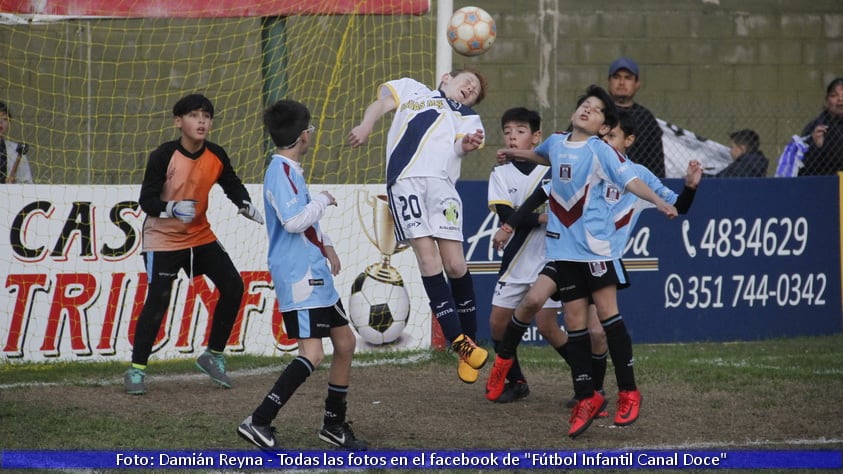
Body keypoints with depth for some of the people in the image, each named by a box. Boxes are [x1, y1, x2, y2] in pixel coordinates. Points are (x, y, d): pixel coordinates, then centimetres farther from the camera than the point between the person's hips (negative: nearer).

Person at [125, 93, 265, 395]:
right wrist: (173, 209, -39)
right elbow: (146, 200, -20)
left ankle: (213, 356, 17)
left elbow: (233, 187, 8)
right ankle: (136, 370, -6)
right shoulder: (163, 157, -20)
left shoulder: (216, 156, -6)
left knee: (232, 287, 1)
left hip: (200, 235, 6)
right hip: (163, 238, -6)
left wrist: (250, 209, -11)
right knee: (158, 300, -15)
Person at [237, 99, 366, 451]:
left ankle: (334, 424, 24)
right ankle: (258, 422, -17)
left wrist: (326, 246, 15)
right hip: (297, 277, -10)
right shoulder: (280, 172, -16)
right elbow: (294, 221, -27)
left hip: (315, 274, 10)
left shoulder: (290, 170, 16)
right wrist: (323, 200, -12)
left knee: (345, 341, 14)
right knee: (312, 354, -17)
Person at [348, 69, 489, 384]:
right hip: (405, 178, -2)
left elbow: (461, 144, 8)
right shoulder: (411, 90, 29)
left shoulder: (467, 116, 28)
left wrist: (468, 143, -16)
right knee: (428, 258, -14)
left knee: (454, 263, -9)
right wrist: (365, 126, -7)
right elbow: (381, 104, 15)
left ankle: (468, 340, 3)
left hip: (441, 180, 2)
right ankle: (458, 341, -16)